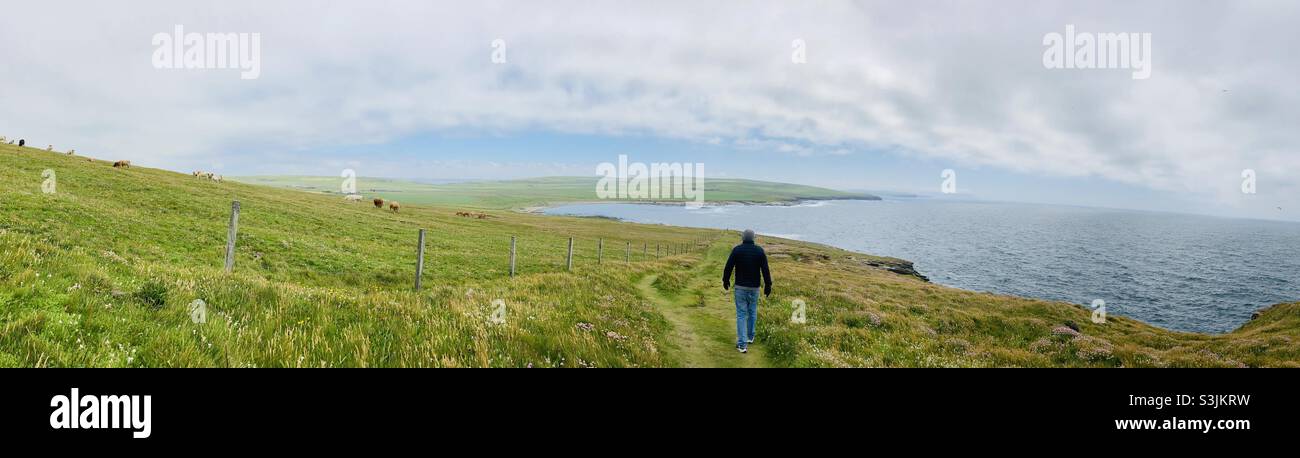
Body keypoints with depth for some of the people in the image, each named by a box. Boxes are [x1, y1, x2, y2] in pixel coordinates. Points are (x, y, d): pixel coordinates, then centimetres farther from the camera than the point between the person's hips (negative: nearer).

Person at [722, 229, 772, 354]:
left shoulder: (737, 250, -8)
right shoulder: (759, 250, -4)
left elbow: (728, 267, -6)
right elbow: (765, 270, -5)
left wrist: (725, 280, 10)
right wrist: (768, 285, 3)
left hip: (740, 287, -2)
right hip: (754, 287, 2)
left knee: (741, 314, 1)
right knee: (752, 312, 20)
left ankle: (742, 344, -3)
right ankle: (750, 336, 35)